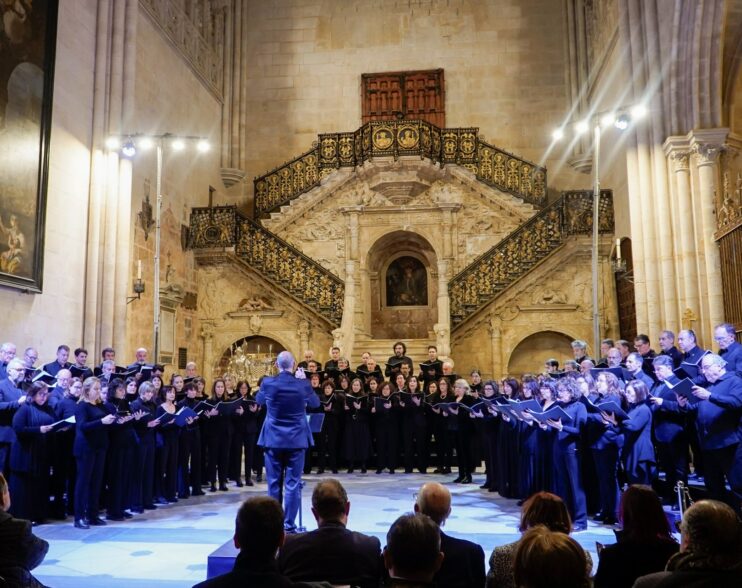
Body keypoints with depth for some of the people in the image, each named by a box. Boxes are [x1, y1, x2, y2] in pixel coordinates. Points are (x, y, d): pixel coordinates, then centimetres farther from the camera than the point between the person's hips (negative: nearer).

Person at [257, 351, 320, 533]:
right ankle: (289, 525, 5)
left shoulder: (268, 383, -7)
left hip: (273, 439, 1)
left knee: (274, 483, 10)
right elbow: (315, 403, 10)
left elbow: (259, 400, 15)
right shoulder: (302, 384, -9)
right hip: (296, 440, -1)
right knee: (293, 483, 4)